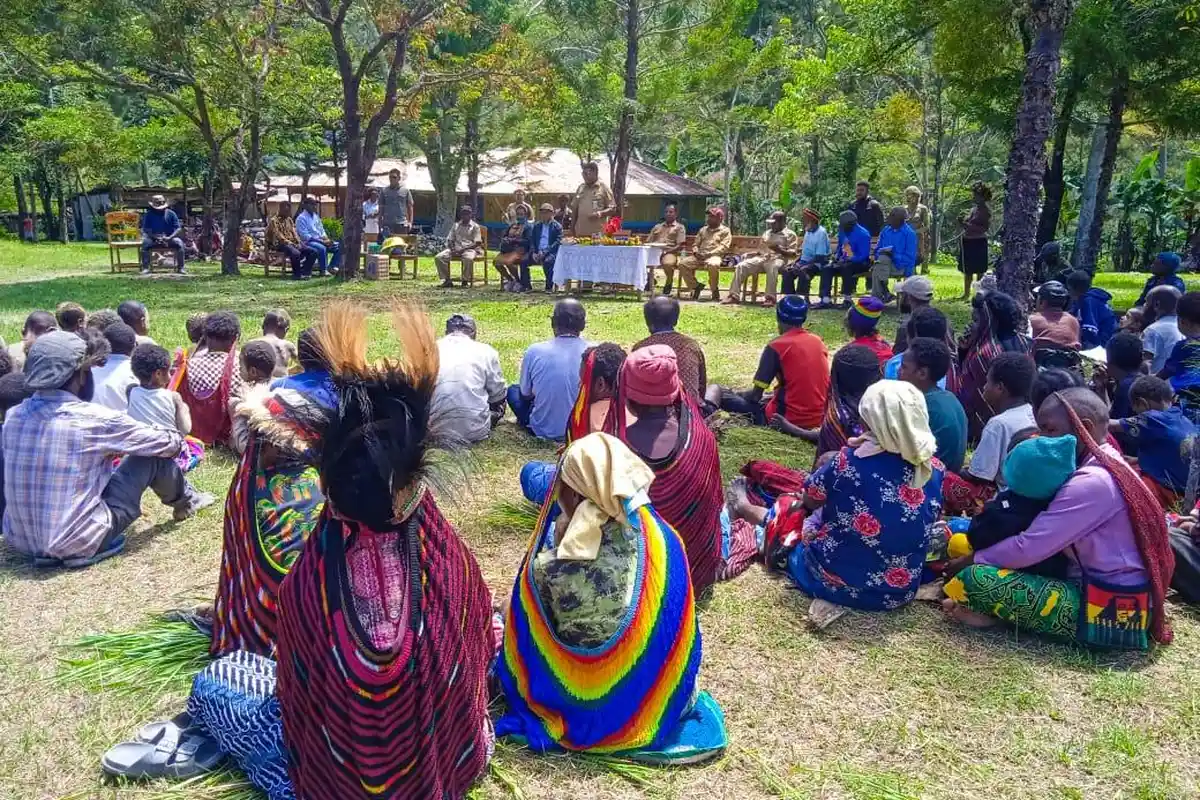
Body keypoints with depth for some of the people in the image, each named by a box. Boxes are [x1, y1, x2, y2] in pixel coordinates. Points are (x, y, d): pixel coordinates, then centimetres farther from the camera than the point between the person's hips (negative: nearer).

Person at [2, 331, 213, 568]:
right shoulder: (93, 418, -16)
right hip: (79, 541, -6)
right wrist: (177, 438, 20)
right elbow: (166, 443, -4)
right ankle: (185, 501, 30)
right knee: (153, 454, 5)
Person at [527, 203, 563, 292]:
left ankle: (549, 287, -24)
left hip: (551, 252, -4)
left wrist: (544, 252, -18)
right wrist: (534, 252, -4)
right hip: (537, 252, 4)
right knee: (523, 261, -19)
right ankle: (526, 285, -7)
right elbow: (532, 240, 16)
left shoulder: (557, 226, 5)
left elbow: (557, 242, -6)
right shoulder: (537, 225, 20)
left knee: (547, 261, -36)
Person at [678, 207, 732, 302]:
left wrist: (709, 254, -16)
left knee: (713, 265, -42)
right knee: (683, 263, -21)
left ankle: (715, 290, -18)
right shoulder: (703, 230, 26)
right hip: (699, 256, 5)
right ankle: (695, 286, -5)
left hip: (714, 256, -5)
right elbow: (695, 244, 23)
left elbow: (723, 247, -4)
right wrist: (696, 252, -1)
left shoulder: (725, 231, 8)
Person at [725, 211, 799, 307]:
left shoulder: (790, 234, 7)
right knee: (741, 266, -19)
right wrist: (750, 254, 8)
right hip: (762, 258, 6)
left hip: (778, 259, -6)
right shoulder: (766, 233, 27)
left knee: (772, 267, -43)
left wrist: (780, 250, -19)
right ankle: (734, 295, -23)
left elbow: (793, 254, -2)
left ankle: (770, 298, -45)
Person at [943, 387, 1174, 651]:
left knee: (975, 579, -23)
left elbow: (1030, 548, -20)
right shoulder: (1107, 468, 13)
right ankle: (996, 606, 1)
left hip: (1108, 610, -11)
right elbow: (1043, 541, 12)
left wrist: (971, 560, -6)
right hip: (1116, 597, 11)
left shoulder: (1091, 482, -18)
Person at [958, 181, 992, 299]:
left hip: (978, 243, -8)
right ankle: (966, 293, 27)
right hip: (968, 241, 8)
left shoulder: (985, 211, -11)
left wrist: (968, 225, -24)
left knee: (979, 271, -3)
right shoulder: (974, 208, 12)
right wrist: (963, 222, 4)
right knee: (967, 270, 16)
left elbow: (984, 228, -19)